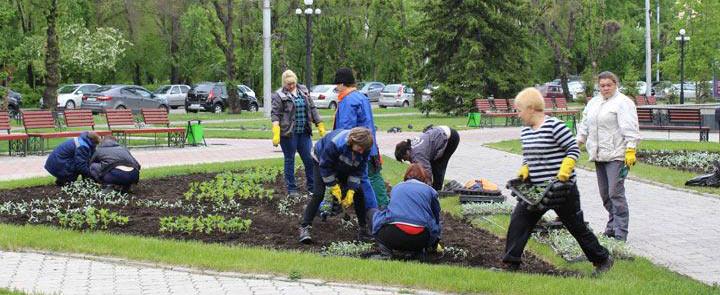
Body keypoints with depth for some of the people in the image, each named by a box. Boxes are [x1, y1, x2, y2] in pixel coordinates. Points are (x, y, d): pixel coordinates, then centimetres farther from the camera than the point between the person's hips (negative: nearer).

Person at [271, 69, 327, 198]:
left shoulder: (303, 91, 9)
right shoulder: (279, 95, -5)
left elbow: (312, 109, 13)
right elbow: (275, 114, -10)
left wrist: (320, 126, 9)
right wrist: (276, 133, -21)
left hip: (304, 133, 4)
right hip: (288, 133, -4)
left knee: (309, 159, 5)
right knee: (289, 160, 5)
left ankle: (311, 186, 17)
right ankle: (291, 189, 14)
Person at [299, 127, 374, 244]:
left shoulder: (364, 148, -27)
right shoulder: (335, 143, -43)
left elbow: (358, 170, -16)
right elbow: (325, 167, -30)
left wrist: (351, 190, -22)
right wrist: (334, 188, -25)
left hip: (344, 167, 5)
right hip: (321, 161, -5)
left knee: (358, 192, -7)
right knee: (318, 194, -20)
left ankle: (363, 228, 3)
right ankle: (304, 228, -19)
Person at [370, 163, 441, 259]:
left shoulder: (397, 187, 27)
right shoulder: (429, 190, 20)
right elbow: (436, 218, 28)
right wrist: (434, 244, 46)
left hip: (392, 235, 0)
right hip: (420, 239, 0)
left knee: (373, 212, 26)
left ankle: (386, 247, 5)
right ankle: (417, 249, 7)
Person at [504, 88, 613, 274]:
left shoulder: (554, 126, -16)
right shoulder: (525, 132, 8)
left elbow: (573, 150, -14)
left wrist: (564, 171, -24)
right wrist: (524, 171, 1)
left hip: (561, 189, -7)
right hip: (536, 189, 7)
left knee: (577, 226, 4)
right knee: (518, 221, -2)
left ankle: (602, 260, 20)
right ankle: (511, 263, 1)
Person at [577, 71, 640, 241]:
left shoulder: (623, 103, -6)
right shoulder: (593, 103, 18)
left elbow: (630, 128, -13)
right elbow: (585, 125, 25)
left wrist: (630, 150, -20)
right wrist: (579, 141, 15)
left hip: (616, 156, -8)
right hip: (599, 156, 8)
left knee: (615, 193, -12)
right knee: (605, 194, 12)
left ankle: (620, 234, -10)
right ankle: (612, 227, 23)